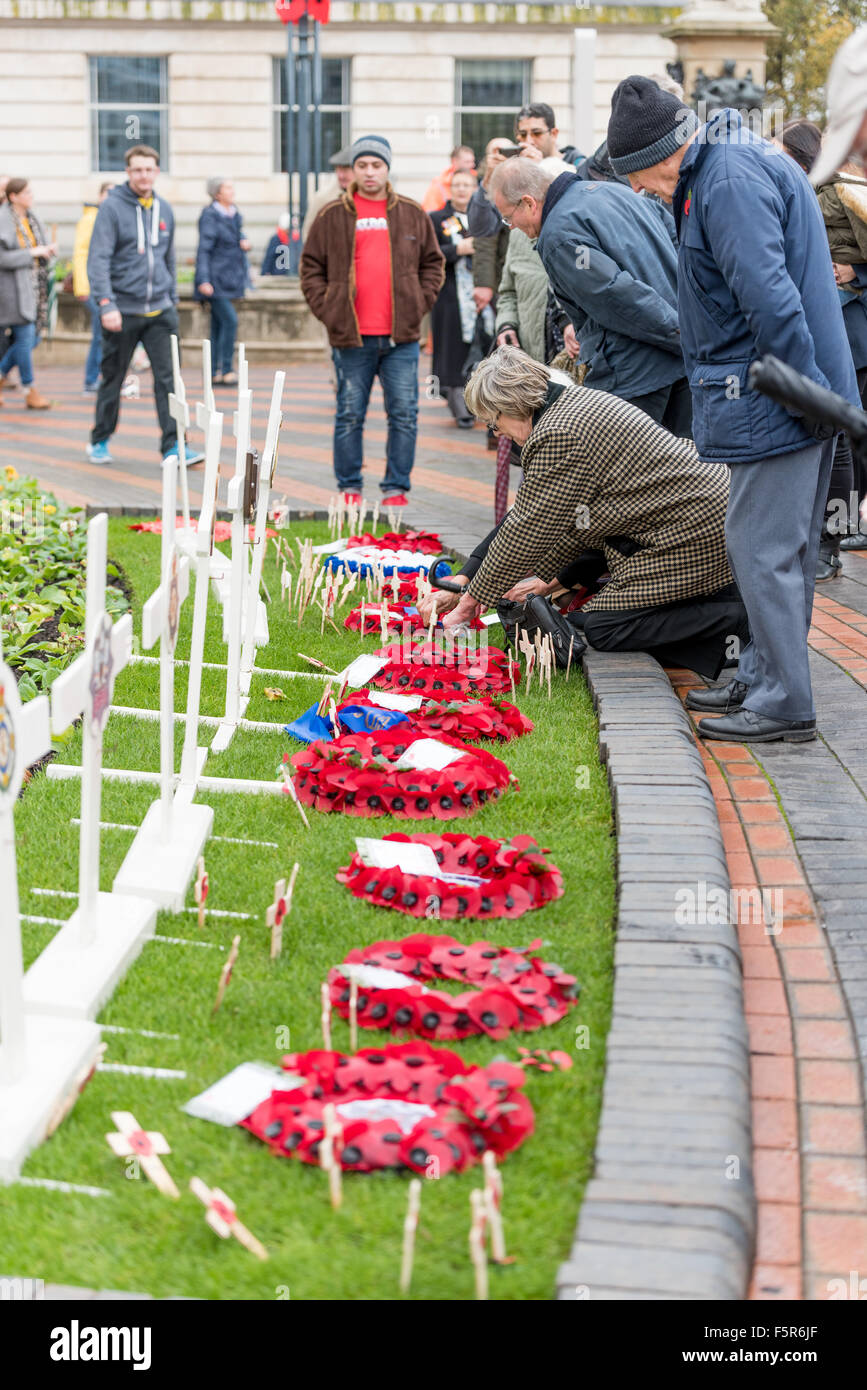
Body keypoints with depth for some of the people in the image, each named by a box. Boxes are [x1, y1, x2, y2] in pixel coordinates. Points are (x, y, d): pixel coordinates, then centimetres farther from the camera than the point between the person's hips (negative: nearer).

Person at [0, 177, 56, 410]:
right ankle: (31, 393, -2)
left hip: (33, 284, 8)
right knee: (25, 336, -8)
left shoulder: (31, 218, 12)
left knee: (34, 336, 8)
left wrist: (49, 250, 0)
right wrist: (33, 253, -17)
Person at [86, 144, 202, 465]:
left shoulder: (164, 210, 10)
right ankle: (99, 441, 24)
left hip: (160, 311, 4)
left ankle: (172, 445, -6)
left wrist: (172, 299, 17)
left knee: (167, 378, -6)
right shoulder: (112, 208, -6)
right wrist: (106, 304, -21)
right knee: (112, 379, 8)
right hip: (123, 312, -4)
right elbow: (98, 259, -12)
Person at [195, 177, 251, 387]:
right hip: (215, 280, -8)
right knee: (230, 320, -14)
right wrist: (203, 281, -21)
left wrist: (244, 242, 2)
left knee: (219, 324, 9)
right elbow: (204, 250, -15)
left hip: (230, 279, 8)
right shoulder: (210, 216, -11)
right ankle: (224, 370, -10)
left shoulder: (234, 215, 13)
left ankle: (215, 373, 11)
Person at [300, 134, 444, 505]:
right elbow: (311, 268, 8)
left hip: (401, 335, 1)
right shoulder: (332, 216, 5)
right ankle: (349, 487, 14)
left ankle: (396, 487, 9)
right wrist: (327, 311, -2)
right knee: (350, 415, 5)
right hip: (351, 336, -1)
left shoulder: (413, 215, 9)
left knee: (404, 414, 1)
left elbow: (433, 263, 15)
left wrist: (419, 304, 3)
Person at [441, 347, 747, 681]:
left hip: (695, 527, -11)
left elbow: (527, 530, -11)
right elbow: (572, 516, 22)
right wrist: (546, 575, 24)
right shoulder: (578, 401, 15)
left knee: (602, 626, -5)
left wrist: (476, 595, 0)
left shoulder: (559, 437, -18)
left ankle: (735, 620, -12)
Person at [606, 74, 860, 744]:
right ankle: (764, 677, 27)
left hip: (770, 395, -11)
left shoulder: (729, 181, -17)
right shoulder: (745, 160, 17)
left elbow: (768, 297, -25)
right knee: (785, 548, 17)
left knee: (762, 549, -5)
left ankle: (784, 703, 0)